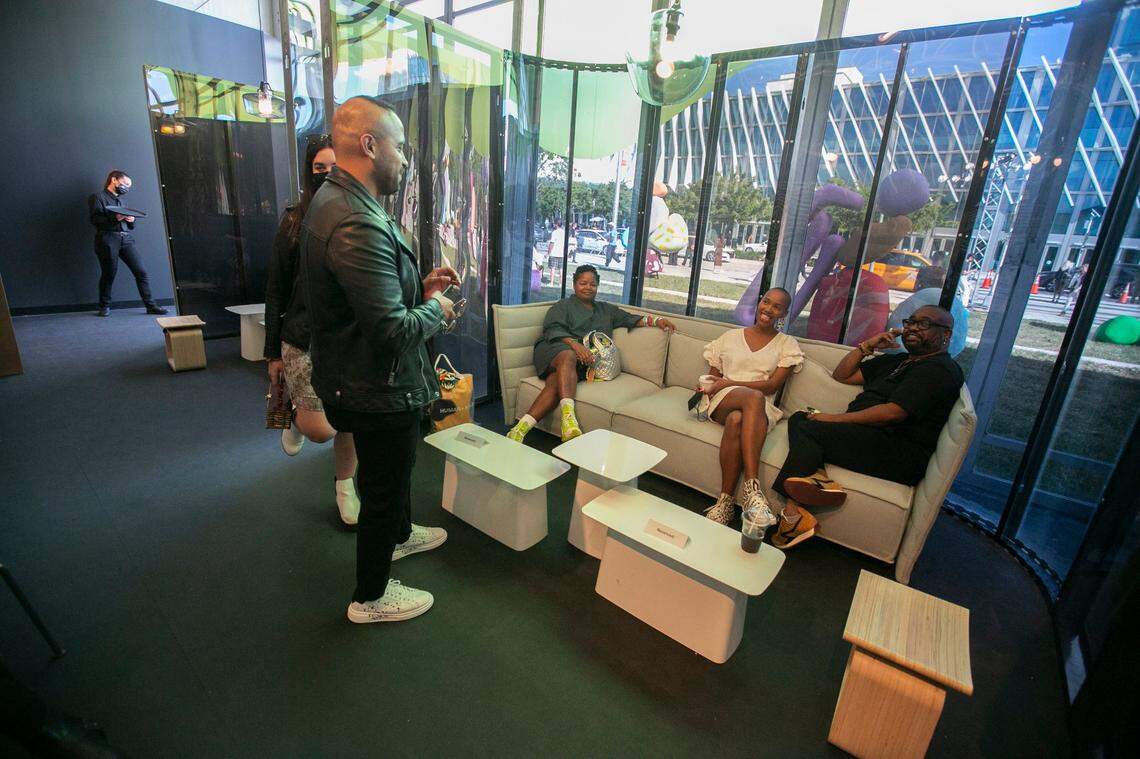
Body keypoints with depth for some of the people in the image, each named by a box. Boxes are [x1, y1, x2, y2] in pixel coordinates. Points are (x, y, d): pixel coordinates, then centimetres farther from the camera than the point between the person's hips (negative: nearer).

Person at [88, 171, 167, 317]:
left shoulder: (121, 200, 25)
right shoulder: (98, 197, 6)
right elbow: (95, 219, -7)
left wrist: (131, 220, 2)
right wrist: (114, 218, -19)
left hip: (127, 238, 5)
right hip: (108, 239, -5)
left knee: (141, 272, -6)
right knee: (109, 274, -1)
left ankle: (150, 305, -5)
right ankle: (104, 306, 13)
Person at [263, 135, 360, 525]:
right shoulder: (294, 222, -1)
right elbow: (276, 291, 3)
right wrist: (273, 351, 3)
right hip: (304, 342, -1)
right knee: (321, 430, -6)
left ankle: (345, 486, 35)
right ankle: (296, 417, 31)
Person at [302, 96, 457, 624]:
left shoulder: (332, 200, 7)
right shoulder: (357, 224, -29)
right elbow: (393, 330, -32)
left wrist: (418, 286, 4)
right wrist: (435, 310, -13)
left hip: (358, 377, 10)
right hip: (379, 389, -10)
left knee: (395, 469, 30)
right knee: (383, 489, 10)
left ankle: (399, 535, 56)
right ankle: (371, 597, 33)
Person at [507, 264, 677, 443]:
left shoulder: (606, 309, 33)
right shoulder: (562, 306, 16)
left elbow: (630, 319, 28)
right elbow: (553, 329, -2)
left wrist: (657, 320, 11)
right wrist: (574, 344, -21)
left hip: (583, 362, 2)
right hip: (555, 349, -2)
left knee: (556, 382, -33)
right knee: (568, 356, -41)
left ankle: (522, 427, -49)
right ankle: (569, 416, -56)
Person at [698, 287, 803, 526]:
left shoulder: (787, 344, 14)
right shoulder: (731, 337, 20)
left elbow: (773, 385, 0)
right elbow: (714, 375, 18)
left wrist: (727, 383, -8)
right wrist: (708, 386, -8)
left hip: (761, 410, 0)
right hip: (723, 401, 0)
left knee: (736, 420, -39)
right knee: (755, 398, -37)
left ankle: (726, 501, -38)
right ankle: (752, 489, -42)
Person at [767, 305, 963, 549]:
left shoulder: (941, 369, -5)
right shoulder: (897, 361, 25)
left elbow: (893, 412, -19)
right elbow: (842, 375, 26)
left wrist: (837, 418, -16)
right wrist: (868, 345, 13)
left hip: (899, 456, -9)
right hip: (864, 436, 9)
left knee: (808, 429, -23)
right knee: (798, 418, -7)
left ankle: (793, 513, -27)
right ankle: (816, 477, -31)